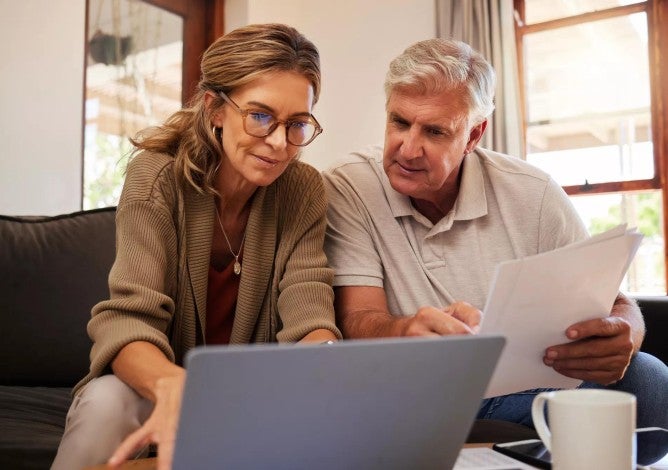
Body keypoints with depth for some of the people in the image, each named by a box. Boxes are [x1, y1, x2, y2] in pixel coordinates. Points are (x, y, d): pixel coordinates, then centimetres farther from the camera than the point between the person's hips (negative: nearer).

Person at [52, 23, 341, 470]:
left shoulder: (303, 190, -9)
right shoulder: (158, 176, -16)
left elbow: (309, 317, -18)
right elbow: (128, 319, -25)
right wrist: (173, 385, -48)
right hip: (157, 385, -2)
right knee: (108, 402, -34)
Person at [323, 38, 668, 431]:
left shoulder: (533, 194, -4)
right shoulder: (348, 191, -9)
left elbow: (612, 303, -2)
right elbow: (356, 320, -16)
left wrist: (619, 337, -28)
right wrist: (408, 332, -41)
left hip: (526, 394, 2)